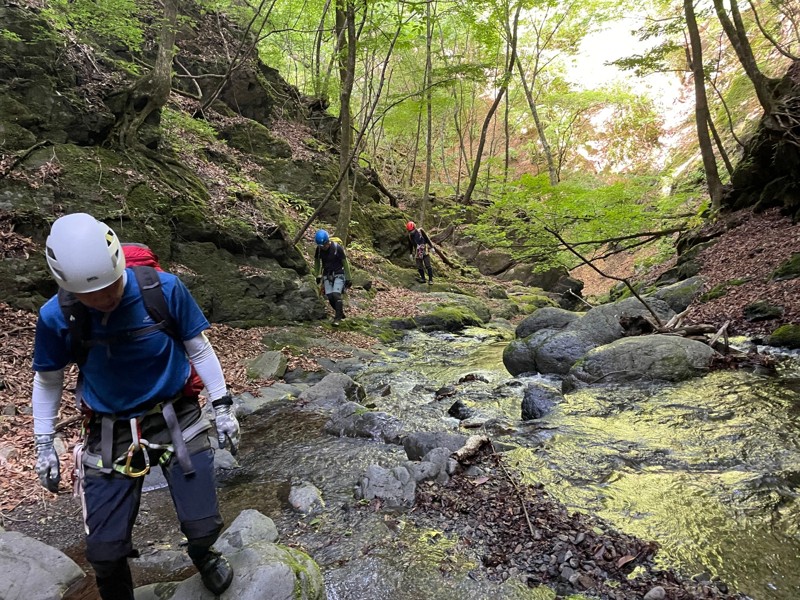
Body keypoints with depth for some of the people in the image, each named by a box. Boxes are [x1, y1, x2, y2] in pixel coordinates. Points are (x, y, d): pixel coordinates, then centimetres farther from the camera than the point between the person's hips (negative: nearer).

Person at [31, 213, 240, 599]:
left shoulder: (164, 289, -18)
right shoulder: (56, 317, -13)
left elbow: (199, 349, -4)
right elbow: (47, 381, 5)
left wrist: (222, 407, -3)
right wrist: (44, 446, 8)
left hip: (175, 419, -1)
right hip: (110, 434, 1)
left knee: (203, 527, -2)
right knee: (104, 552, 1)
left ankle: (202, 555, 37)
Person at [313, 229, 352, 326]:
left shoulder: (337, 248, -19)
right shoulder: (318, 249, -7)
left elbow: (345, 263, -11)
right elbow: (317, 262, 10)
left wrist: (348, 278, -9)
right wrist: (317, 276, 14)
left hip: (338, 274, -4)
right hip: (327, 275, 4)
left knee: (336, 294, -18)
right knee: (330, 296, -4)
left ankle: (338, 317, -9)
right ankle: (340, 313, 18)